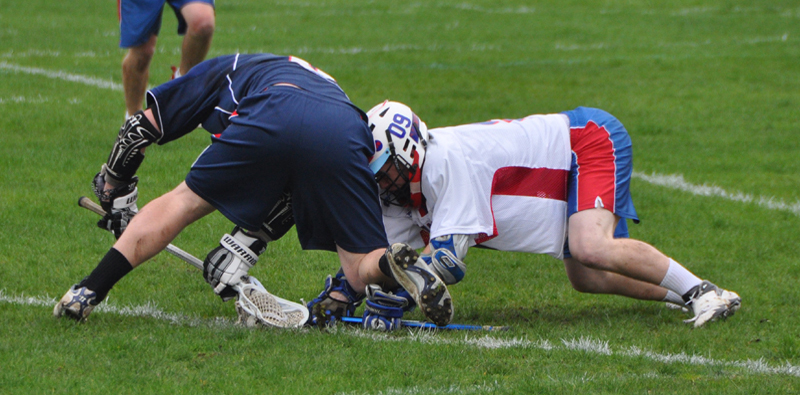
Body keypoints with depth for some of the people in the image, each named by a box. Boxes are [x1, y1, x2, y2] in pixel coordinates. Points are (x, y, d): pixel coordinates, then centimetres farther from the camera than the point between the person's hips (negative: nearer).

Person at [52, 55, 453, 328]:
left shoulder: (224, 70, 37)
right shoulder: (322, 81, 45)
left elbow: (140, 127, 37)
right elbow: (293, 199, 38)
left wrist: (116, 198, 48)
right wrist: (248, 241, 38)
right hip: (348, 136, 3)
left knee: (184, 202, 18)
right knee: (363, 272, 11)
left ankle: (88, 292, 13)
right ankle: (397, 264, -22)